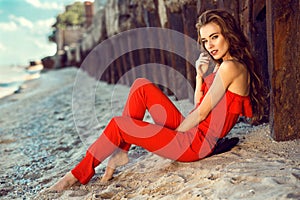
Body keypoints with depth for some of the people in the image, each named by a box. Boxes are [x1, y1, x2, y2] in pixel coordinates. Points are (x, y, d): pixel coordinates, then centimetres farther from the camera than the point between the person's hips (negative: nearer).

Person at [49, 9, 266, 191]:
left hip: (195, 144, -10)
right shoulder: (224, 66, 14)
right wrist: (200, 75, 4)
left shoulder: (231, 67, -16)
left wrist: (174, 133, -4)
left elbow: (202, 113, -16)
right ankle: (121, 151, 5)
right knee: (142, 86, 5)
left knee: (117, 125, -12)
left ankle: (80, 174, 7)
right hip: (190, 131, 10)